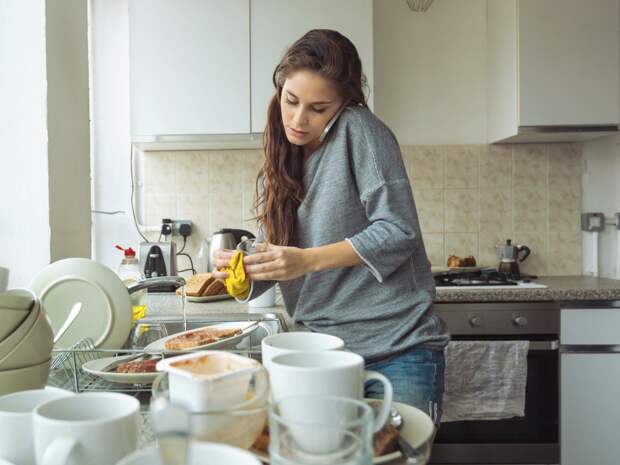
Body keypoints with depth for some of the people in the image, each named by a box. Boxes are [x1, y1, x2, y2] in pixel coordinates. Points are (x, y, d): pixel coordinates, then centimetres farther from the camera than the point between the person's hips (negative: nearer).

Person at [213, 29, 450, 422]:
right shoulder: (278, 168, 9)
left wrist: (307, 260, -23)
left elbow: (399, 231, -17)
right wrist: (244, 270, -12)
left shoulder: (359, 130, -9)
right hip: (325, 350, 6)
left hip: (397, 349, -5)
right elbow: (273, 263, 10)